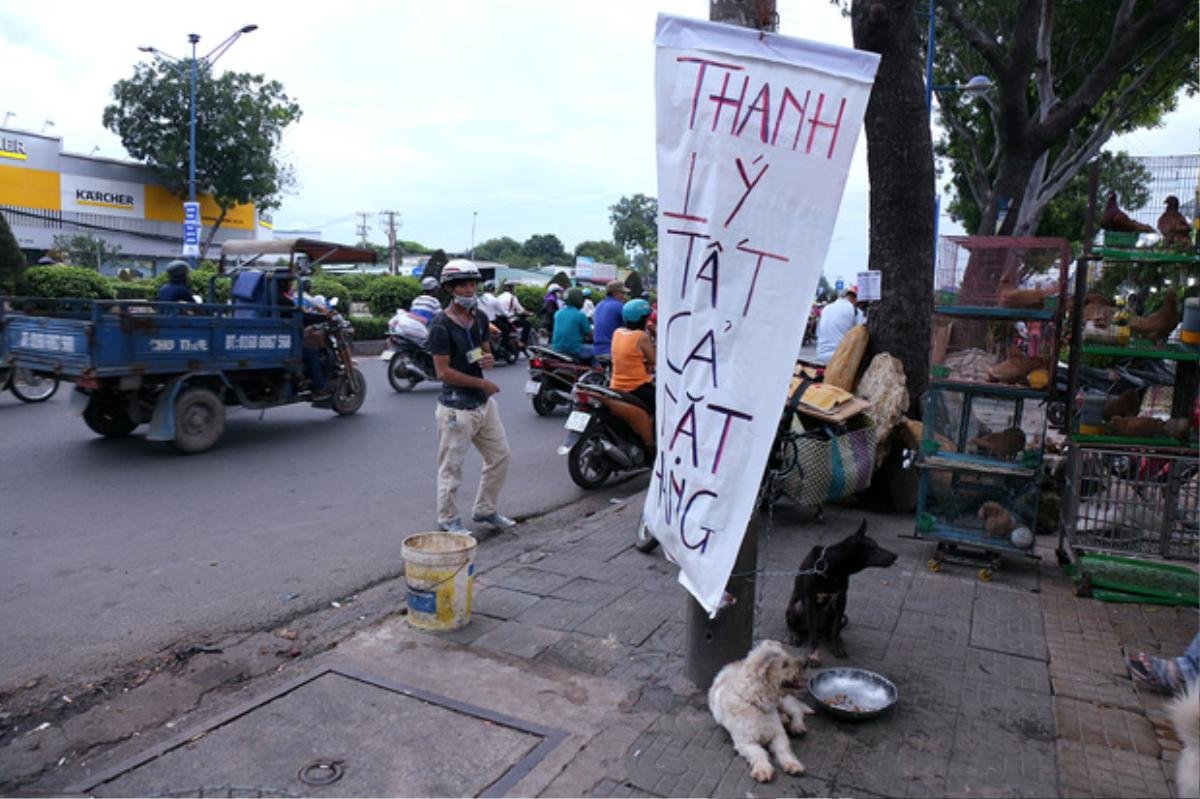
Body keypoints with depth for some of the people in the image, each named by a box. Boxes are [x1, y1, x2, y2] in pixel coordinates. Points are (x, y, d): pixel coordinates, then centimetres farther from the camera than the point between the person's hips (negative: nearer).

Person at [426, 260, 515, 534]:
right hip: (456, 406, -8)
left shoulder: (480, 318, 8)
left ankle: (485, 510, 31)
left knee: (500, 456, 15)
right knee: (451, 467, 3)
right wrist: (482, 383, -13)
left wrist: (489, 359, -4)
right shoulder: (441, 325, -15)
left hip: (483, 402, 8)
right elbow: (444, 372, -19)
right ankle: (448, 519, 20)